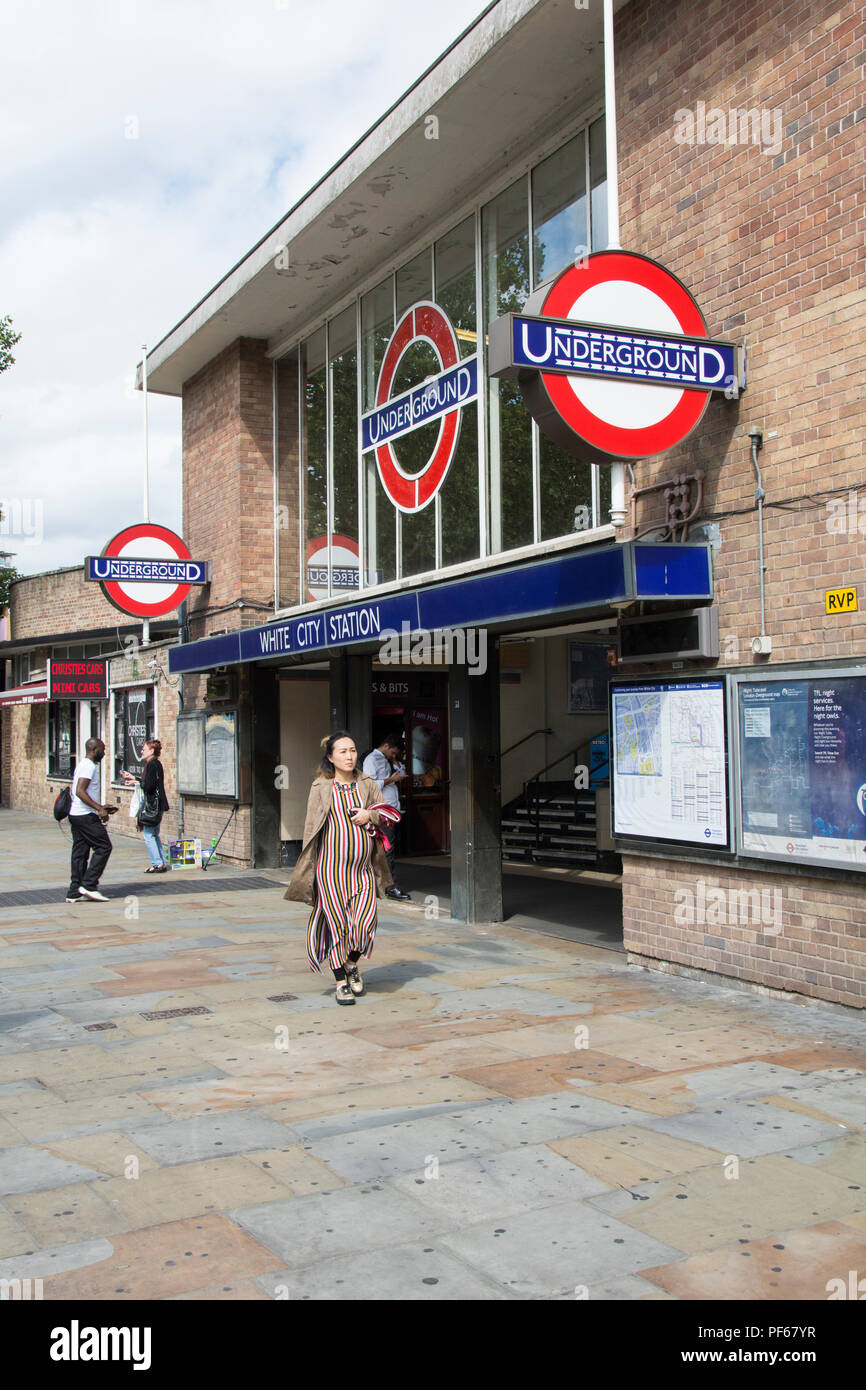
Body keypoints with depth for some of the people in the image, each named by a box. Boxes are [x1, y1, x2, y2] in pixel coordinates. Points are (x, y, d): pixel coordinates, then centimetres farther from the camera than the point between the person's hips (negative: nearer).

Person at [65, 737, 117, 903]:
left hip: (75, 814, 10)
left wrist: (100, 807, 23)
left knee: (80, 852, 9)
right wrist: (99, 808, -24)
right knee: (103, 847, -6)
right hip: (86, 816, -10)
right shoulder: (89, 766, -13)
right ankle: (89, 885, -8)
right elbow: (80, 791, -23)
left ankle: (74, 892, 10)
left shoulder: (82, 765, 20)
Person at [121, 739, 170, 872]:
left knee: (148, 835, -5)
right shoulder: (155, 764, 14)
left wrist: (135, 783, -6)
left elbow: (149, 785, -21)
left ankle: (157, 864, -4)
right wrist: (133, 777, 25)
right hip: (156, 805, 10)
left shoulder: (152, 764, -15)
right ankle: (162, 864, 16)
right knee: (154, 835, 15)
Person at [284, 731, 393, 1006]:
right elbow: (312, 827, 3)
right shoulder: (321, 788, 2)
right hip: (331, 868, -2)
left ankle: (352, 964, 23)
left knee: (365, 921, -7)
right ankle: (341, 982, 13)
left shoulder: (368, 785, 10)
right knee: (336, 922, -1)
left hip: (363, 868, 2)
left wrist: (371, 816, -7)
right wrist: (309, 867, -1)